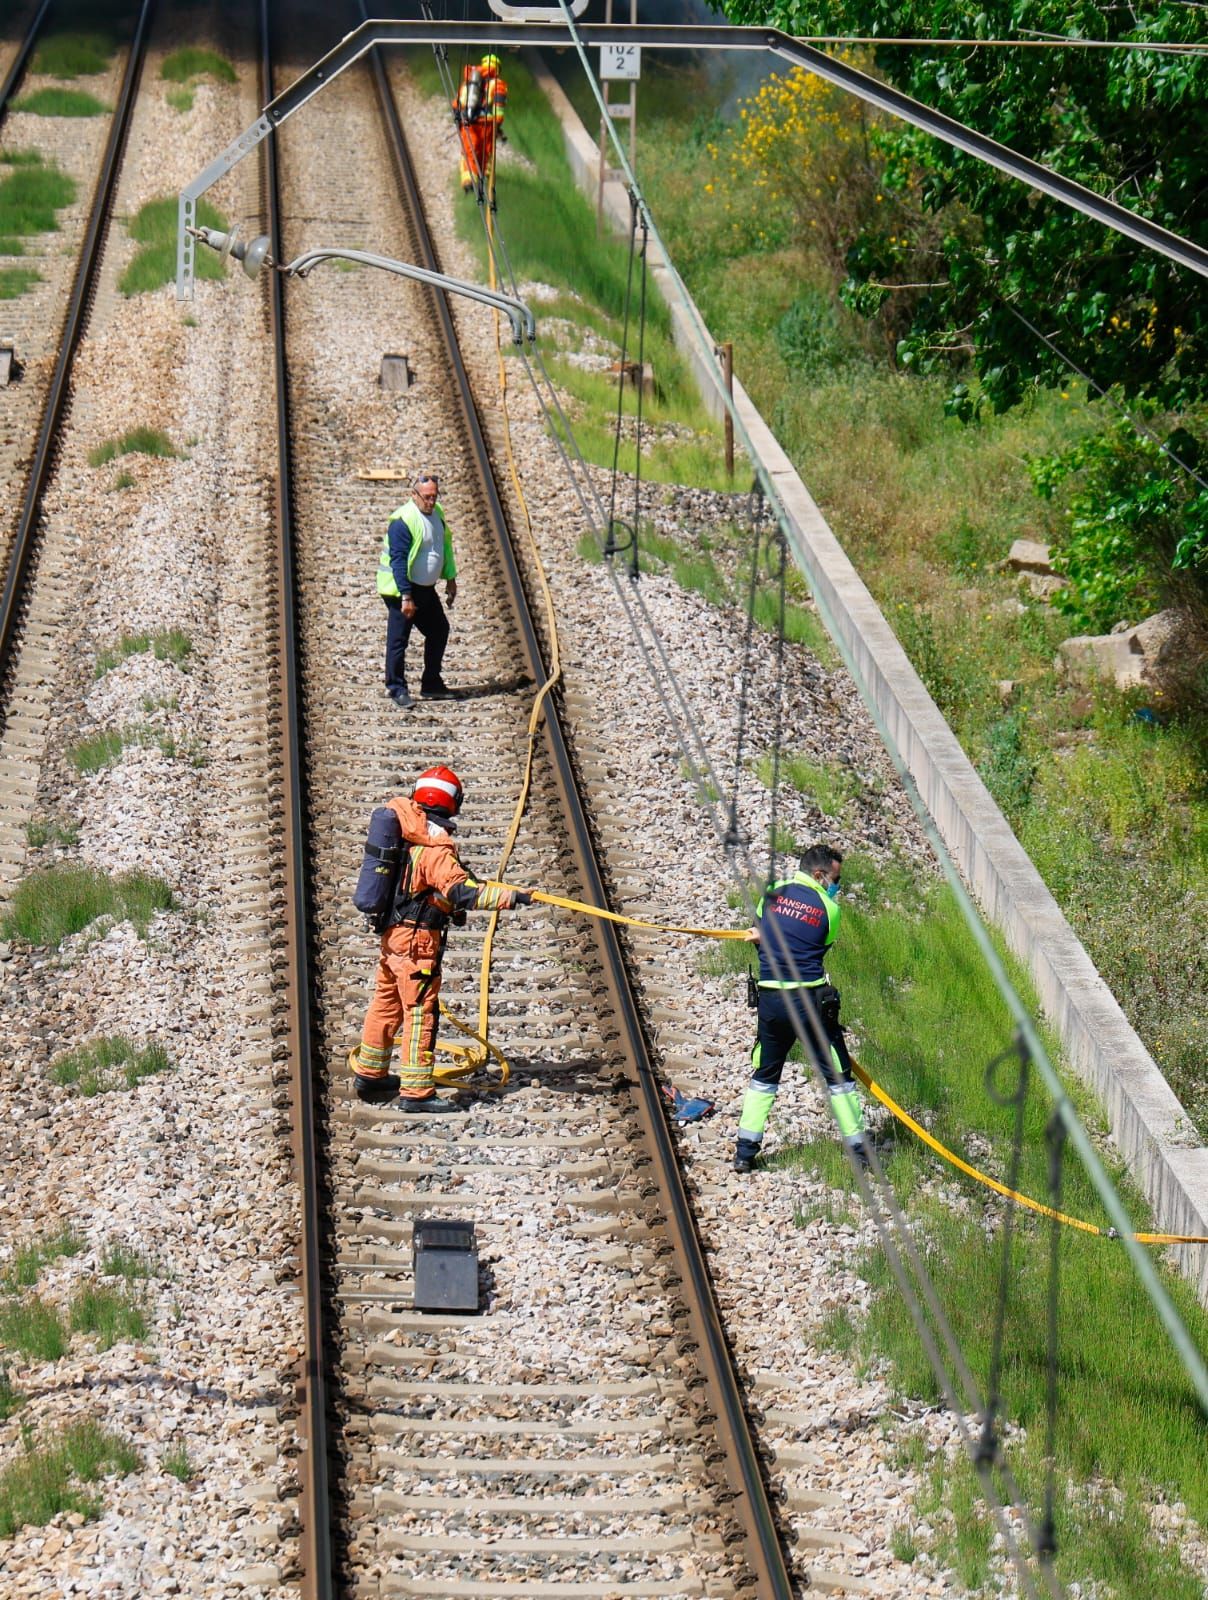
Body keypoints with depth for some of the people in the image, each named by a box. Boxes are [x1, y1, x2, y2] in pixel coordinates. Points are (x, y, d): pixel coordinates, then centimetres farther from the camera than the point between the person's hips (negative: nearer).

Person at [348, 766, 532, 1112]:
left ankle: (370, 1074, 34)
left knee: (386, 1003, 21)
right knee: (421, 1013, -4)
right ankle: (416, 1091, -3)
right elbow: (463, 891, -33)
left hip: (392, 934, 9)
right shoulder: (435, 850, -23)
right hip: (418, 941, -9)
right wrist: (511, 896, -37)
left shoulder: (405, 832, 2)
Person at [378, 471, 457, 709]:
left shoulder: (437, 512, 5)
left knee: (439, 631, 14)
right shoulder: (403, 521, -22)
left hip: (426, 589, 9)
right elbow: (398, 561, -24)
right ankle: (396, 689, 8)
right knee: (398, 640, -2)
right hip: (403, 591, -9)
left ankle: (431, 684, 25)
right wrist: (406, 597, -27)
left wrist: (450, 578, 17)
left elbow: (445, 545, 18)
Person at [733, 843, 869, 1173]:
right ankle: (858, 1149, 12)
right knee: (838, 1074, 9)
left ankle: (746, 1151, 14)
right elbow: (823, 946, 8)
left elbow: (760, 928, 17)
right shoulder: (829, 909, -4)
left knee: (764, 1074, 17)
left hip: (771, 1001, 3)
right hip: (810, 1002, -3)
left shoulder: (773, 892, 5)